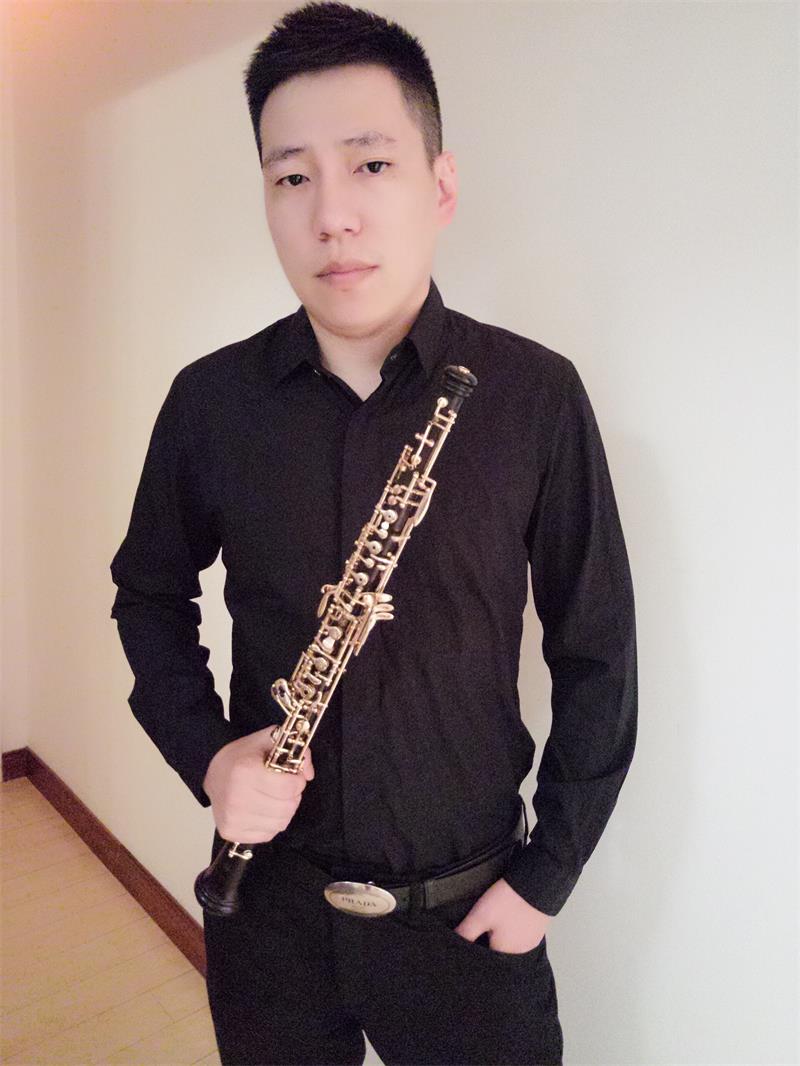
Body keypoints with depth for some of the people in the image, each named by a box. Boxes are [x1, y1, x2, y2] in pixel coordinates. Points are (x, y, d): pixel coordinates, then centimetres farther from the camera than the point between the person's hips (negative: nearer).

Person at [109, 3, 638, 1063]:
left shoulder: (535, 395, -13)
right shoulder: (211, 399, -8)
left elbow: (597, 655, -5)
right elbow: (151, 593, 7)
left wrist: (547, 875, -5)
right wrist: (205, 752, -8)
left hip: (466, 907, -2)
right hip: (268, 895, 3)